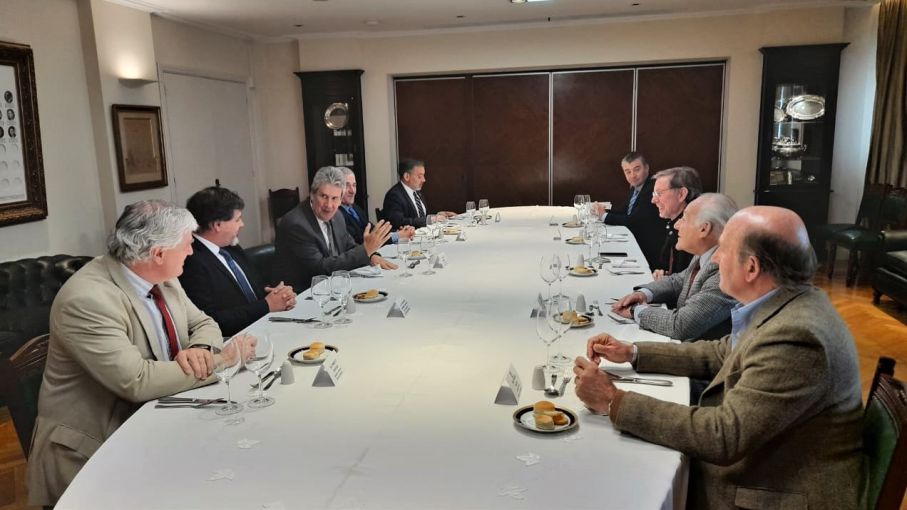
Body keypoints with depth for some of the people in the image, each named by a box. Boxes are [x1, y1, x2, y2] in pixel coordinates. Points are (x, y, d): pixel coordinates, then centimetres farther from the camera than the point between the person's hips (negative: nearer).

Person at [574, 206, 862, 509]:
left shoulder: (794, 338, -30)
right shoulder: (786, 304, -1)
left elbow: (723, 435, -31)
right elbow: (720, 354, 13)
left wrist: (614, 401, -26)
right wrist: (633, 354, 6)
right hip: (766, 471, 8)